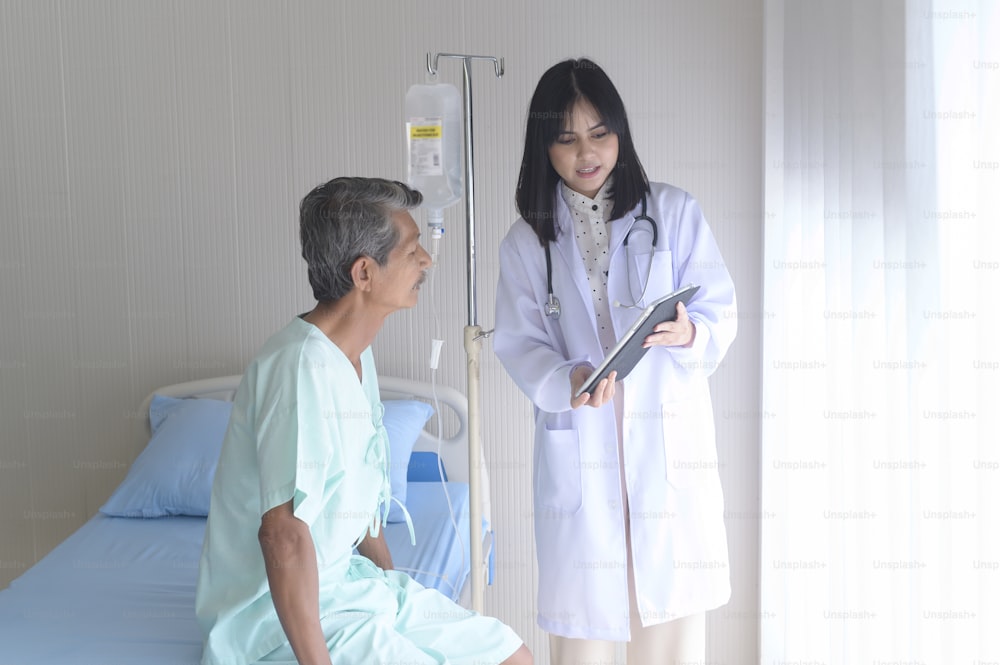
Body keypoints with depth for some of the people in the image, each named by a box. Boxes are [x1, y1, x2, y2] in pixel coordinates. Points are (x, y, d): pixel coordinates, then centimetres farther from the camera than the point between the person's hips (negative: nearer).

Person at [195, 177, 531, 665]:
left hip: (348, 578, 9)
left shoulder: (356, 355, 7)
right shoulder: (302, 367, -24)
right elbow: (283, 532, -30)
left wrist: (394, 585, 10)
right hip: (281, 609, -9)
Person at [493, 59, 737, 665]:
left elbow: (720, 313, 2)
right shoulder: (526, 242, 8)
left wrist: (688, 333, -21)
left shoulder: (675, 213, 5)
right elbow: (520, 343, 1)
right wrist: (568, 380, -20)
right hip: (578, 448, 1)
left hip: (669, 439, 0)